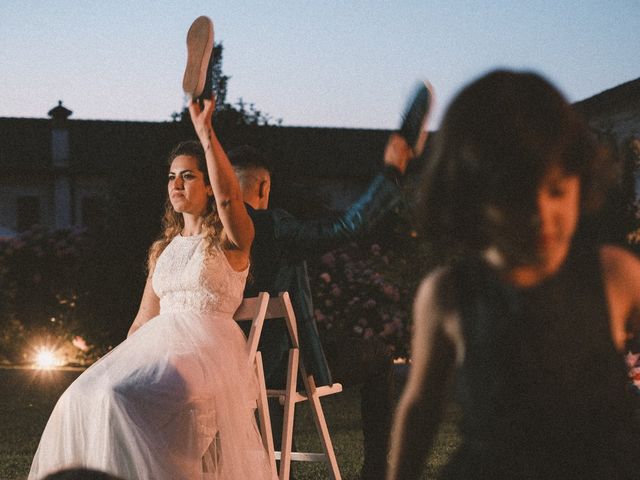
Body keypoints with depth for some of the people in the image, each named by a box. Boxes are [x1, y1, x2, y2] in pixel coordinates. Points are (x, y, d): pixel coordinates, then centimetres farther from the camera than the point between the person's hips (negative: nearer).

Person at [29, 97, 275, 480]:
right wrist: (116, 367, 8)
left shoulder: (230, 240, 4)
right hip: (157, 345, 6)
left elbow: (228, 196, -20)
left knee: (127, 399, -32)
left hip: (208, 348, -6)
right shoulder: (164, 249, 23)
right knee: (82, 400, -21)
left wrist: (205, 131, -23)